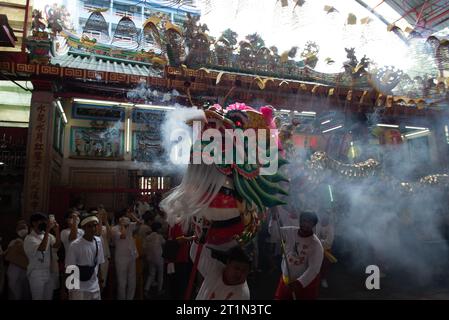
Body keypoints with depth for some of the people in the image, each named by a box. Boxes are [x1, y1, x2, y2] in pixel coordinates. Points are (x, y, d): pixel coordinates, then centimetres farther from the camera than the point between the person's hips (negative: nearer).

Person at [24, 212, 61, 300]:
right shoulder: (29, 238, -11)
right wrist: (47, 230, -30)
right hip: (36, 274, -5)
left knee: (49, 298, 14)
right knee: (38, 298, 4)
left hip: (49, 273, 5)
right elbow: (42, 248, -27)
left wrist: (57, 230, -20)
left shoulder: (48, 236, 6)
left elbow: (57, 245, -10)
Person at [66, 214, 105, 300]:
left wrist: (100, 282, 11)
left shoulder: (98, 241, -1)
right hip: (79, 289, -5)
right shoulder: (75, 245, -17)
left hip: (95, 287, 5)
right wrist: (69, 290, -7)